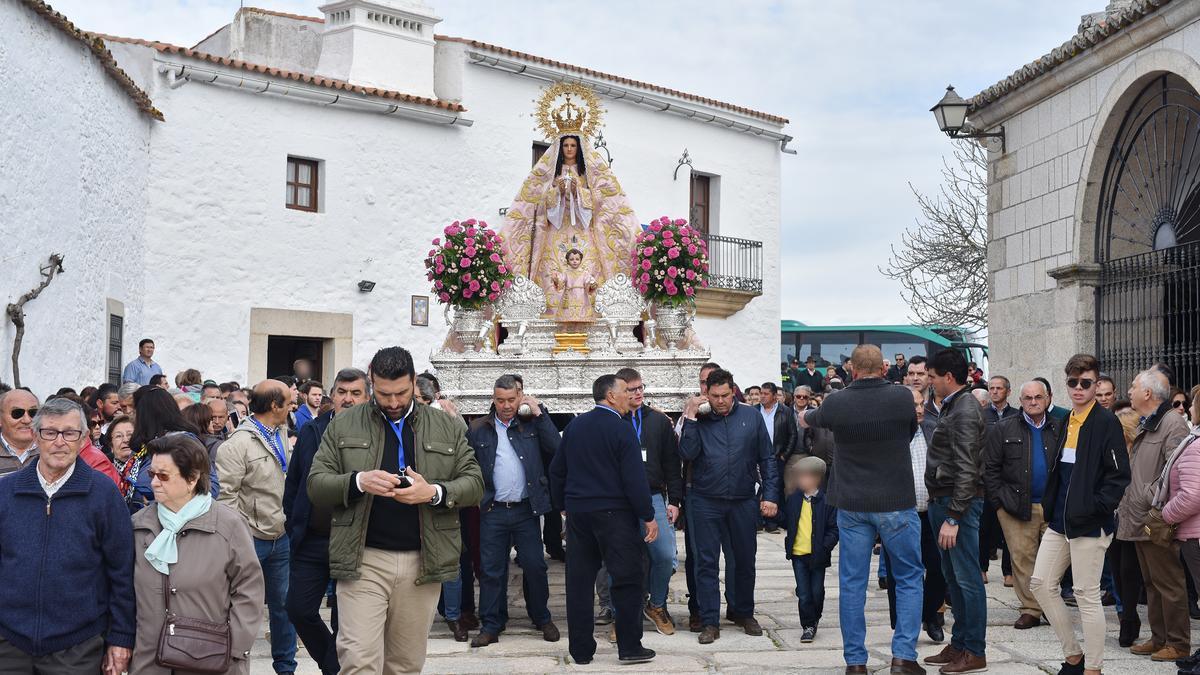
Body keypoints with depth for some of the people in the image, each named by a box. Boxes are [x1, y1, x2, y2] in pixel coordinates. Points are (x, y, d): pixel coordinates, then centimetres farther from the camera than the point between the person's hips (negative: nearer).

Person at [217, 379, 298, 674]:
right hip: (251, 539, -7)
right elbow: (226, 495, -18)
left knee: (284, 604, 15)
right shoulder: (238, 443, -16)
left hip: (281, 538, 7)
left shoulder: (282, 433, 9)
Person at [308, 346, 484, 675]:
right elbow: (316, 485, 2)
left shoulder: (447, 427, 8)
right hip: (362, 560, -1)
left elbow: (474, 483, 6)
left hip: (422, 562, 2)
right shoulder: (344, 425, 6)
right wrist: (358, 481, -17)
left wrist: (434, 492, -14)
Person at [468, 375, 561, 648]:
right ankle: (491, 626, 14)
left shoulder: (532, 423, 5)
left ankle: (542, 619, 20)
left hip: (526, 510, 0)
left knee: (535, 566, 4)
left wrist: (538, 413, -8)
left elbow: (555, 448, -8)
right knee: (491, 569, 5)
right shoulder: (478, 429, 5)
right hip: (493, 511, 0)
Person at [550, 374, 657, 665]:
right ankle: (629, 647, 6)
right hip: (614, 513, -6)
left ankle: (581, 649, 14)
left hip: (577, 512, 6)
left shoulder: (574, 426, 8)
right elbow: (634, 477, -14)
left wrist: (562, 505, 23)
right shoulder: (621, 428, -11)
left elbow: (556, 470, 13)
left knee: (579, 581, 9)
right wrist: (648, 516, -9)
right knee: (627, 578, 3)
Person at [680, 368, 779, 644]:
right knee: (707, 562, 1)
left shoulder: (751, 416, 4)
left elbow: (767, 458, 5)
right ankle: (710, 622, 8)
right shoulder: (699, 419, 2)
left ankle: (744, 613, 29)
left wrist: (770, 495, -1)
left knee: (745, 559, 12)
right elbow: (687, 453, -12)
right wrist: (690, 419, -15)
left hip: (743, 500, 1)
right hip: (706, 502, -1)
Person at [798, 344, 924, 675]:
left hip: (852, 505, 1)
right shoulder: (903, 398, -9)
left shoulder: (835, 403, -6)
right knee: (909, 579, 11)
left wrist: (804, 417, 41)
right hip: (897, 503, -1)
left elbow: (814, 419, 18)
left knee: (852, 583, 8)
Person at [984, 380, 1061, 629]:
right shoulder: (1003, 429, 3)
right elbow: (990, 468, 2)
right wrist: (998, 501, -4)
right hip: (1017, 506, -1)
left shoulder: (1059, 429, 8)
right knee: (1023, 557, -1)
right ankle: (1031, 609, 8)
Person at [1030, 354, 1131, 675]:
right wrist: (1049, 506, 12)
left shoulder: (1106, 422, -10)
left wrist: (1095, 509, -19)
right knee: (1041, 583, 8)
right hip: (1059, 521, 8)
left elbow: (1119, 475, -14)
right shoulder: (1064, 421, 12)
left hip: (1089, 524, -8)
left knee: (1087, 595, -1)